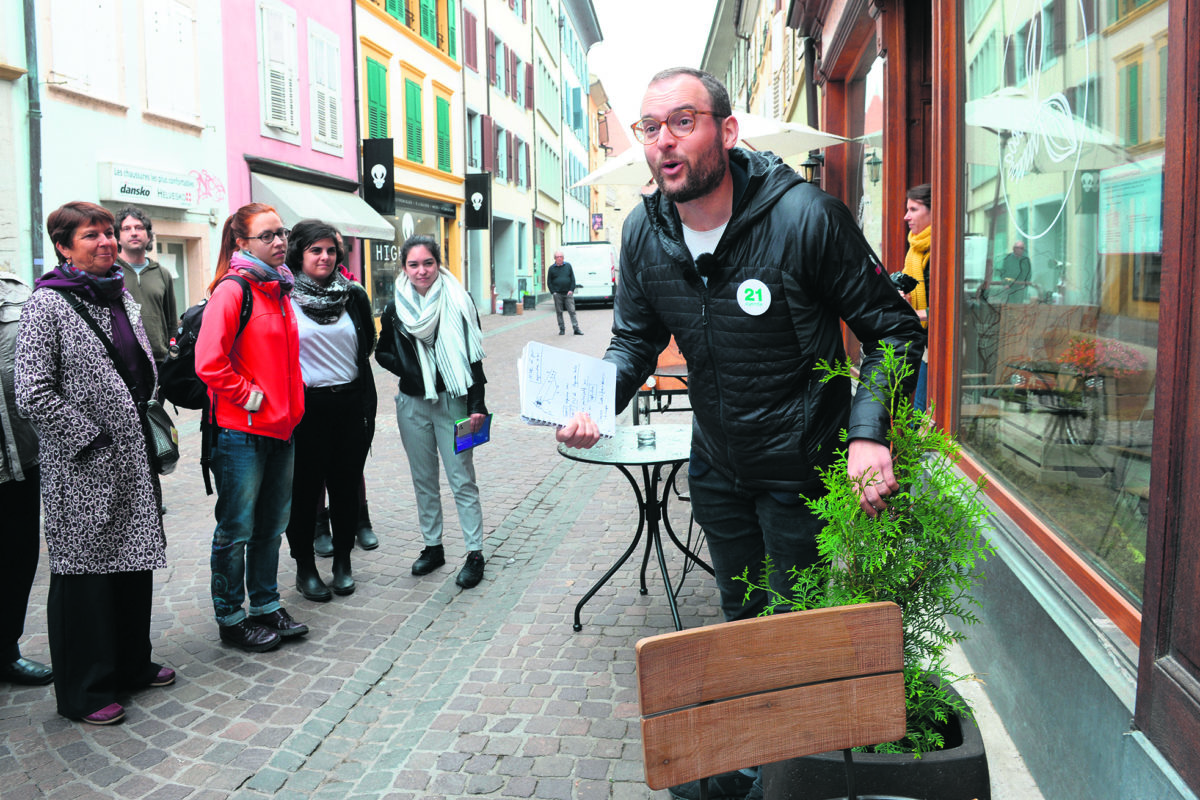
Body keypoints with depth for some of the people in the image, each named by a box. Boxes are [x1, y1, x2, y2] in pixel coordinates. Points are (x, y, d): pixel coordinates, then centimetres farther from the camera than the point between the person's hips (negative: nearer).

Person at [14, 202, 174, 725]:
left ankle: (131, 664, 32)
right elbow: (31, 393, -17)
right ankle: (83, 692, 18)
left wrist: (149, 431, 10)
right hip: (82, 473, -7)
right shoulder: (47, 304, -10)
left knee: (134, 562, 15)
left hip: (132, 465, 7)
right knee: (85, 573, 3)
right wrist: (91, 439, -15)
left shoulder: (122, 297, 12)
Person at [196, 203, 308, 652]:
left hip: (281, 428, 8)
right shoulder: (232, 290, -13)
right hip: (242, 431, -8)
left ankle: (266, 606, 30)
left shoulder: (278, 289, 13)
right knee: (236, 530, 4)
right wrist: (249, 396, -13)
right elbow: (209, 363, -21)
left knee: (271, 526, 17)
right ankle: (230, 619, 18)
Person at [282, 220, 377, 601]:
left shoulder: (352, 294, 7)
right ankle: (305, 566, 20)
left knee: (346, 483, 10)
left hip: (349, 403, 4)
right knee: (305, 487, 5)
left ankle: (343, 560, 25)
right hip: (305, 406, -3)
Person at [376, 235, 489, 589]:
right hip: (412, 404, 4)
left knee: (462, 478, -3)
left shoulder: (458, 302, -5)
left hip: (453, 402, -4)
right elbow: (382, 352, 16)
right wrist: (406, 368, -5)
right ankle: (432, 546, 25)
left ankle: (475, 553, 6)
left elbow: (473, 357, -6)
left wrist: (477, 406, -12)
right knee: (424, 479, 12)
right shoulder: (395, 308, 4)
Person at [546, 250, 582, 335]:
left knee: (572, 311, -4)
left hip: (568, 293, 0)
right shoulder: (551, 268, 5)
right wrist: (553, 292, -4)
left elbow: (573, 279, 8)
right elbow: (549, 282, 7)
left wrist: (571, 290, -3)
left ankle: (576, 329, -4)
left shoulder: (568, 266, 7)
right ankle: (561, 329, 11)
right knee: (559, 312, 3)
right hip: (557, 294, 0)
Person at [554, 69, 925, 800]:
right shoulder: (645, 234, -7)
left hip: (799, 466, -5)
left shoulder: (803, 216, -24)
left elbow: (894, 329, -17)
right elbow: (636, 338, 5)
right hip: (717, 465, 6)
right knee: (741, 617, 23)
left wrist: (869, 433, -32)